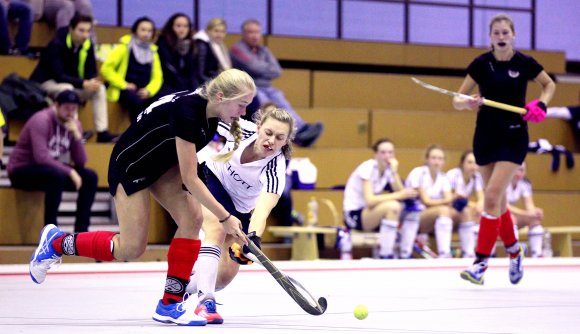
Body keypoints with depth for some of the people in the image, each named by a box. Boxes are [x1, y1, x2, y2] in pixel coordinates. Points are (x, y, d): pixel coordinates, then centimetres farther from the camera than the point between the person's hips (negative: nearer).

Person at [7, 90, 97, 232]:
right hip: (22, 171, -8)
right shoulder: (41, 120, -22)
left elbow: (81, 162, -5)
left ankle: (81, 230, -6)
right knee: (57, 175, -36)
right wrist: (70, 171, -31)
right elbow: (41, 157, -32)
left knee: (90, 177, -7)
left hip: (50, 170, 8)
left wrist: (77, 136, -20)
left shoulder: (74, 124, 0)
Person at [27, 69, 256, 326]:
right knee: (131, 249, -7)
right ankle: (57, 242, 16)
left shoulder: (211, 112, -10)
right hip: (130, 166, -8)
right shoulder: (187, 111, -36)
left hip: (163, 163, 8)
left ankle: (170, 304, -3)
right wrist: (225, 217, -28)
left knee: (192, 218, -12)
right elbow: (190, 179, -31)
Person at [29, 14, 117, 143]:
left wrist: (93, 82, -24)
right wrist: (83, 84, -37)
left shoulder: (88, 45, -5)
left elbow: (91, 73, 1)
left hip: (71, 84, 6)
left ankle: (102, 132, -18)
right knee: (66, 88, -38)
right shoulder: (57, 45, -24)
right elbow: (58, 76, -30)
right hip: (46, 83, -6)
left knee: (100, 89, -15)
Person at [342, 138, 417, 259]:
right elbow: (370, 200, -29)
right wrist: (399, 195, -32)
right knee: (392, 206, -31)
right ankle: (385, 257, -27)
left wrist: (394, 172, -19)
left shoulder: (388, 168, 3)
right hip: (354, 215, -8)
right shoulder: (367, 168, -18)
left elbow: (400, 192, -8)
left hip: (368, 213, 8)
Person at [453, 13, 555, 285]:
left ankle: (481, 262, -13)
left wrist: (541, 104, -6)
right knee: (498, 200, 11)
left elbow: (549, 84, 13)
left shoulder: (524, 63, -5)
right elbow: (457, 100, 0)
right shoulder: (481, 64, -2)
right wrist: (468, 103, -23)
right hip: (486, 136, 3)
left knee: (492, 197, -15)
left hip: (513, 137, -3)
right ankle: (514, 251, 34)